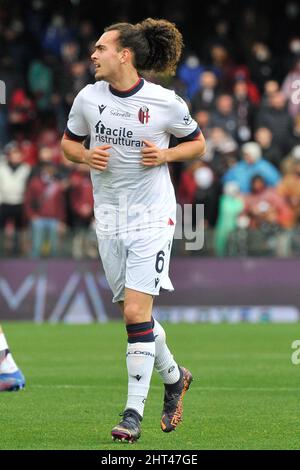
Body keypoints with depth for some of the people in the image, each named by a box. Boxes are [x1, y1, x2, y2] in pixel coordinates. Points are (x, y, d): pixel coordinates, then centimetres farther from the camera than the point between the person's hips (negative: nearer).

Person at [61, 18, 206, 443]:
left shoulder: (165, 102, -9)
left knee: (135, 311, -13)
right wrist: (86, 156, -7)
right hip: (108, 215, 4)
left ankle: (134, 411, -7)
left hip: (152, 216, -4)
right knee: (133, 312, 10)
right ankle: (174, 377, 35)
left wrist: (165, 155, -13)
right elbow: (68, 142, 15)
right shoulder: (88, 98, 0)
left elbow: (197, 143, 6)